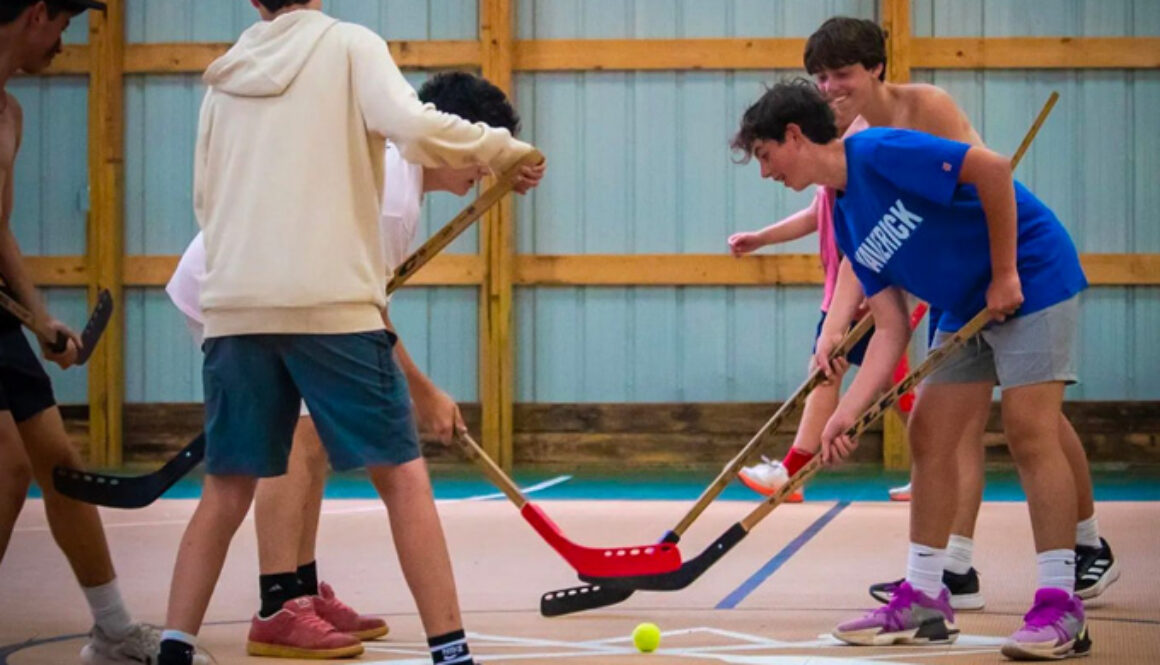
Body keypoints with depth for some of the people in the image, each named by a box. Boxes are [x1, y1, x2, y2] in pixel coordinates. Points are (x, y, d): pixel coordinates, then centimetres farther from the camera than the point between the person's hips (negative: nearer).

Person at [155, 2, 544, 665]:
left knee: (227, 490, 10)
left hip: (234, 304, 4)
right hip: (331, 301, -4)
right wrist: (506, 150, -1)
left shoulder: (226, 74, 16)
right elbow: (416, 128, -14)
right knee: (402, 475, 2)